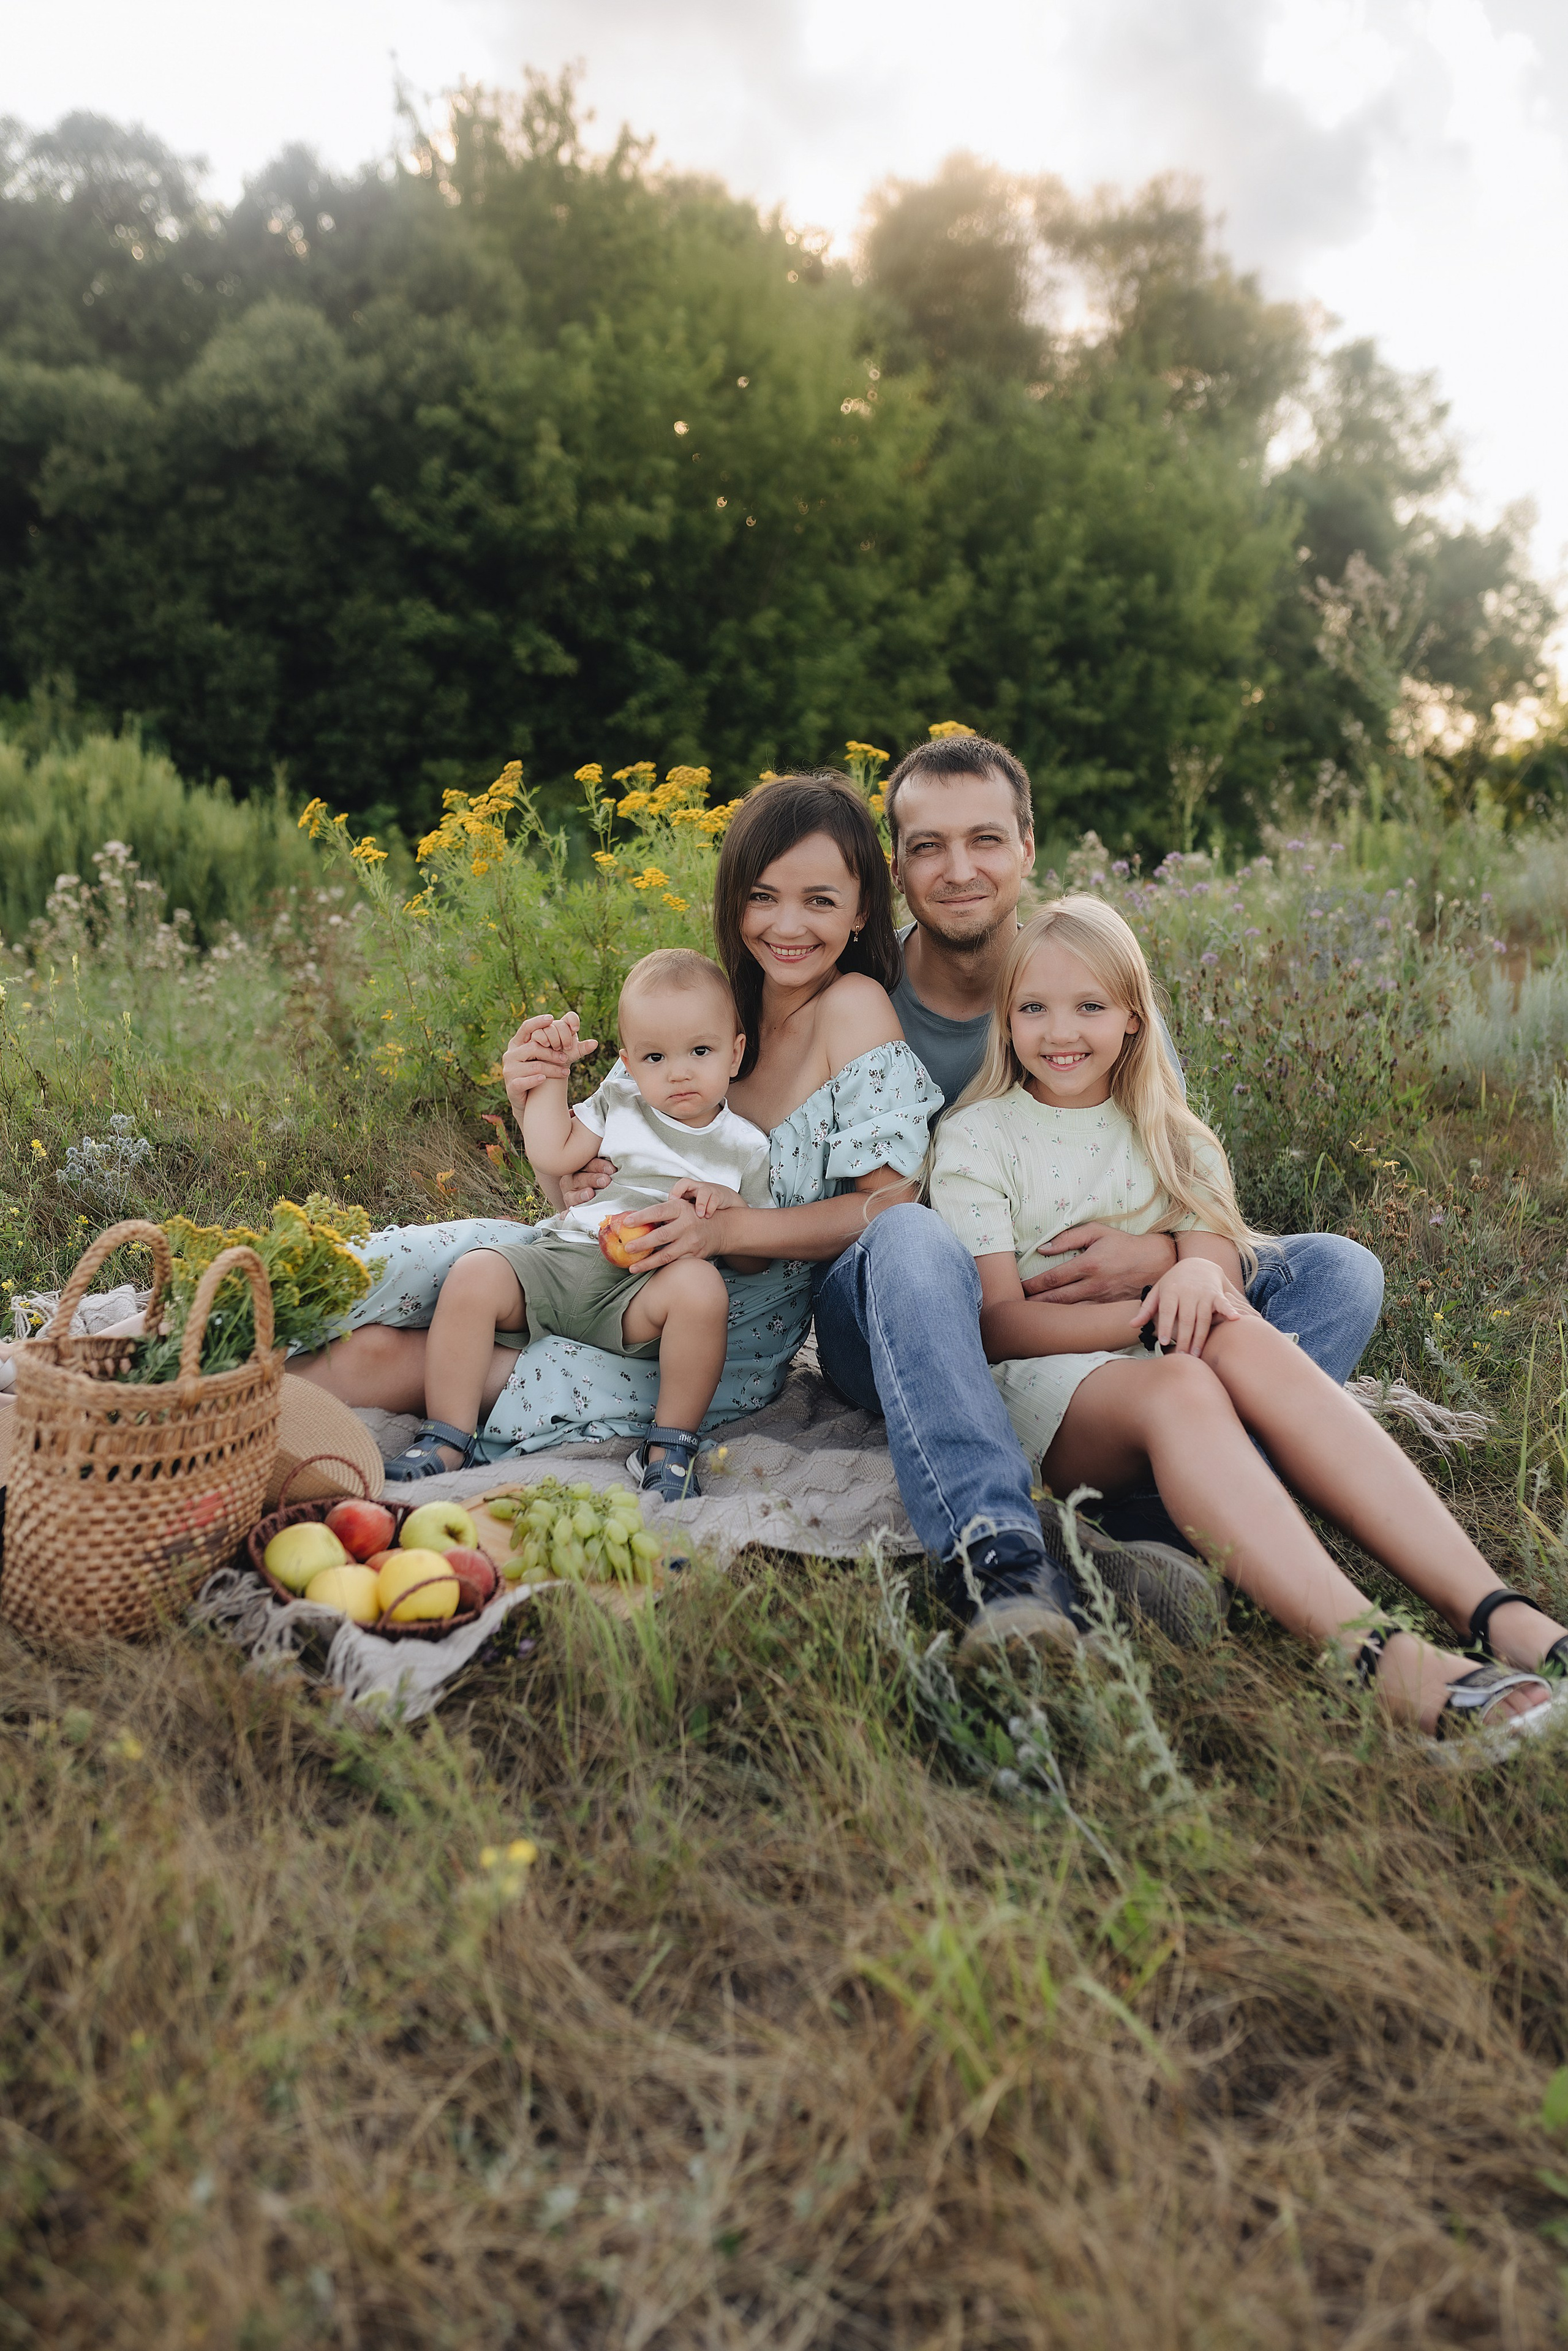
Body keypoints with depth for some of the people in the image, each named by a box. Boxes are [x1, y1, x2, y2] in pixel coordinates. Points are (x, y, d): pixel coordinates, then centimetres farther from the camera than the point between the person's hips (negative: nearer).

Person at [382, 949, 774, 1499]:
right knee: (474, 1274, -22)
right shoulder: (619, 1104, 16)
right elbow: (551, 1155, 7)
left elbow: (755, 1259, 10)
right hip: (565, 1254, 3)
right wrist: (553, 1071, 12)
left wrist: (729, 1208, -11)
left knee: (702, 1287, -36)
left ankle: (671, 1446, -21)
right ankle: (445, 1441, -15)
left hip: (648, 1285, -3)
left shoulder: (744, 1147, 10)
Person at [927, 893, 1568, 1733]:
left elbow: (1217, 1258, 3)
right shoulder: (976, 1138, 3)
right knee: (1178, 1387, -37)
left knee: (1246, 1344, -32)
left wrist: (1198, 1275, -22)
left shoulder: (1166, 1133, 17)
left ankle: (1489, 1609, -45)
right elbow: (997, 1324, -7)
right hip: (1042, 1387, -3)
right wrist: (1148, 1315, -19)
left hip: (1164, 1362, 3)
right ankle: (1373, 1654, -56)